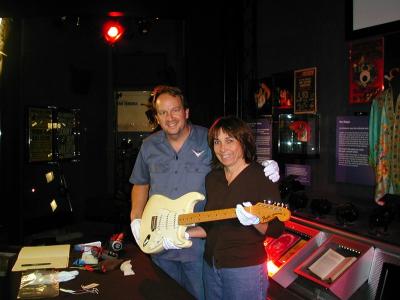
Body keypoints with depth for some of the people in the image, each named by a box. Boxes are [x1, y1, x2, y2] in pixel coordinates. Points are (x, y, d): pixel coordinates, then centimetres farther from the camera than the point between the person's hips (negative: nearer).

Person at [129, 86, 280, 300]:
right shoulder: (149, 146, 3)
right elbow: (141, 184, 14)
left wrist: (267, 170, -20)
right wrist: (136, 219, 3)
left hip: (200, 245, -3)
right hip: (159, 244, 4)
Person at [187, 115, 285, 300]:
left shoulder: (261, 176, -12)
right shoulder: (212, 178, 7)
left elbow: (276, 230, -14)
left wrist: (255, 221, -32)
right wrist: (185, 233, 1)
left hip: (245, 268, -6)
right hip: (210, 265, 6)